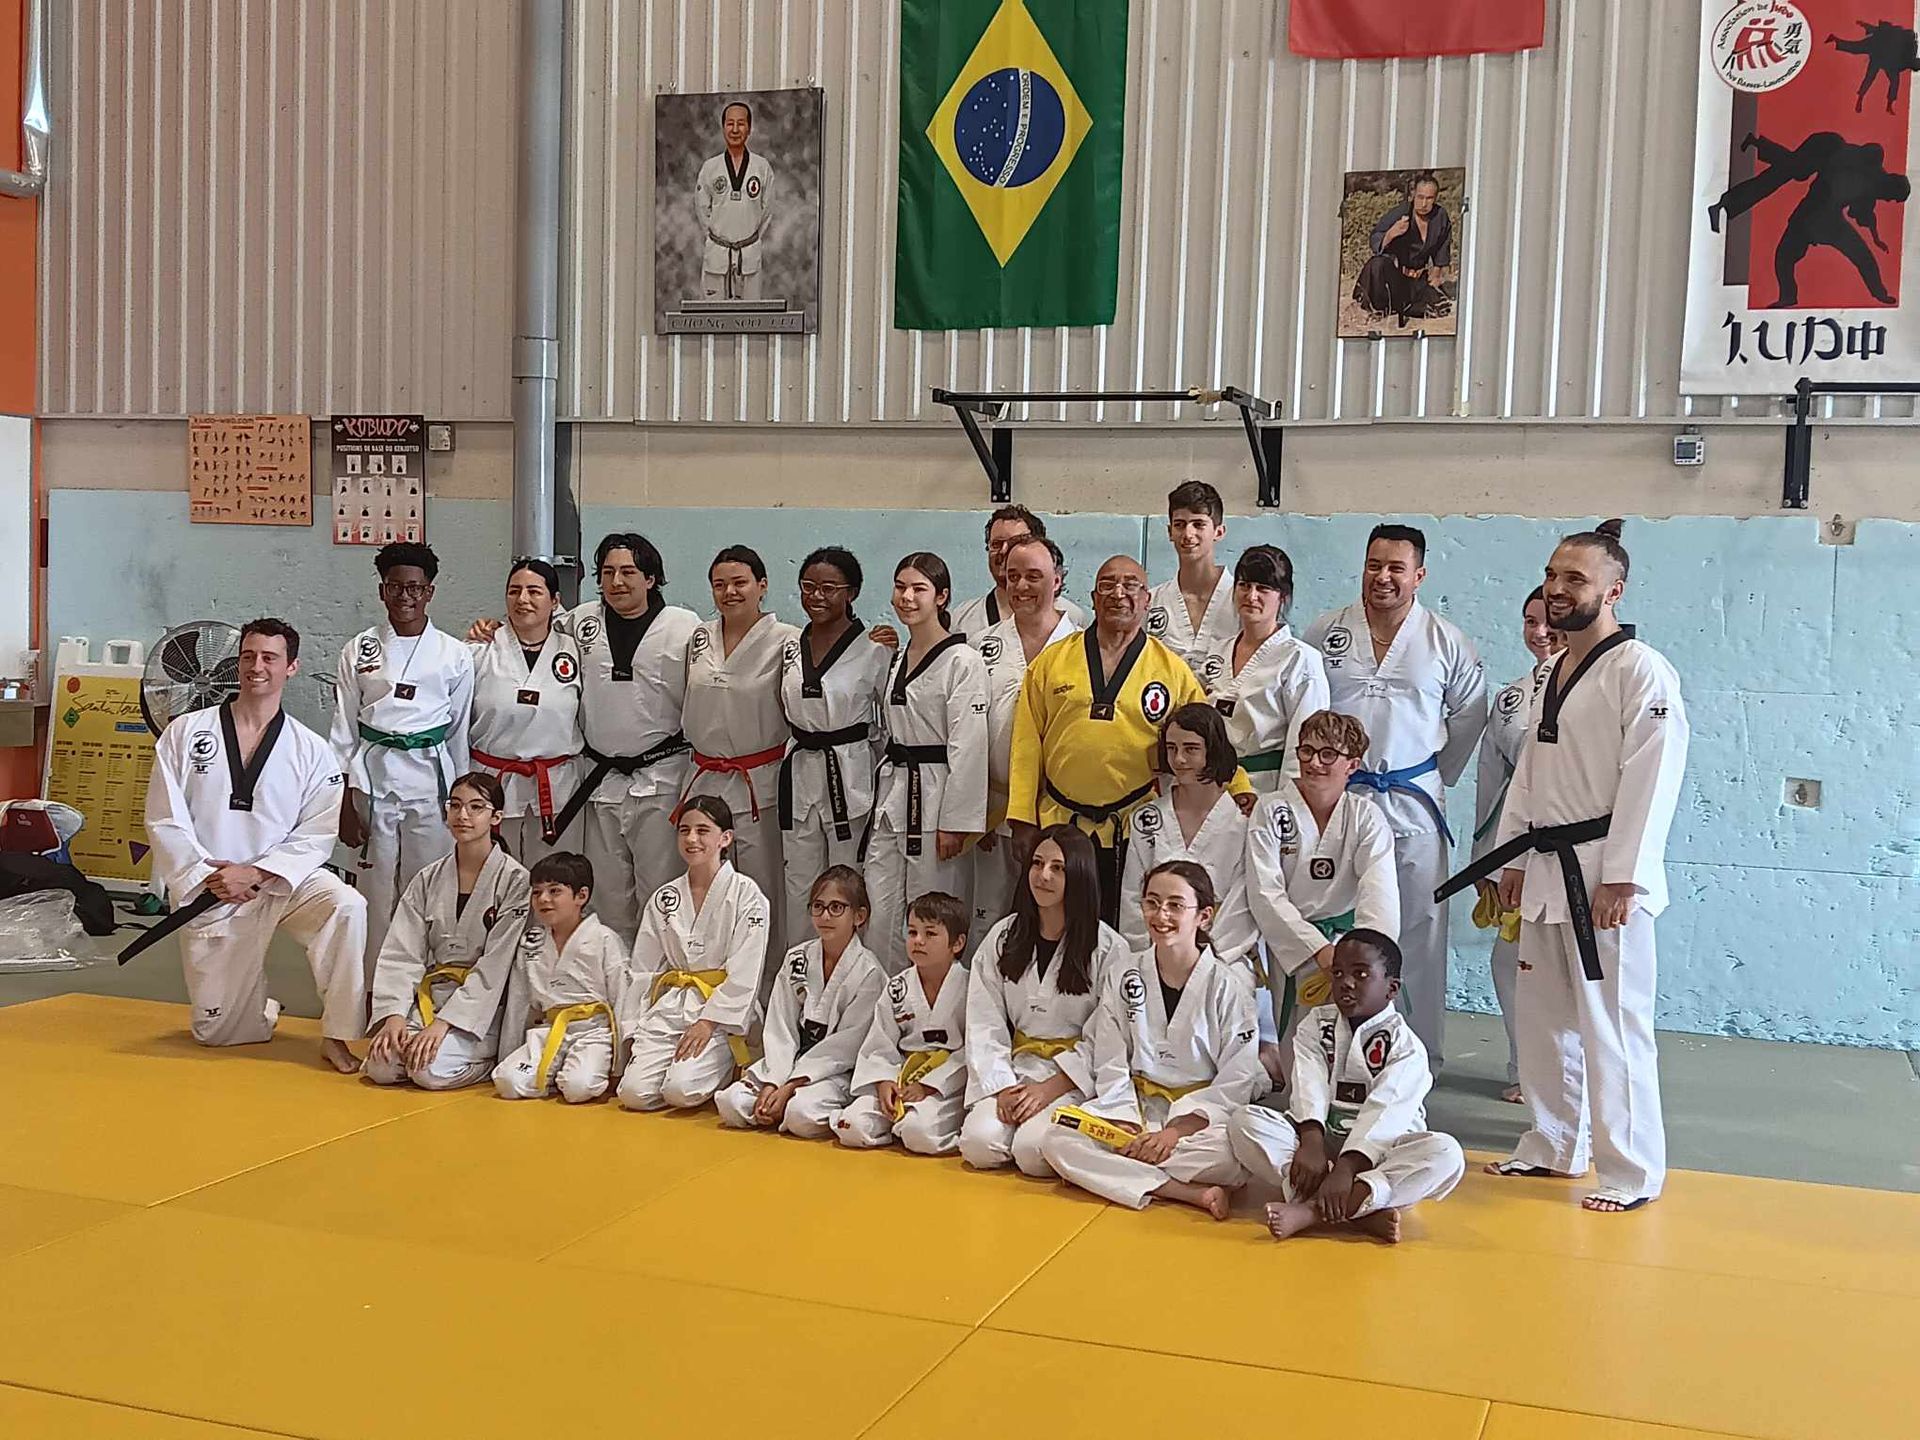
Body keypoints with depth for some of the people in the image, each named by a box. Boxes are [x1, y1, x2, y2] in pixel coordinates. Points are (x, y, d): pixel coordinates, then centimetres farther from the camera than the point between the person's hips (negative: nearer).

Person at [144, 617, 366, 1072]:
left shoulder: (313, 752, -2)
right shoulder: (185, 733, 0)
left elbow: (315, 836, -5)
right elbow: (164, 822, -4)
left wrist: (254, 873, -19)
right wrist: (208, 876, -16)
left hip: (283, 880, -1)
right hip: (209, 896, 1)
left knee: (346, 907, -34)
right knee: (219, 1033, 4)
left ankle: (335, 1038, -22)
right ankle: (263, 1010, 41)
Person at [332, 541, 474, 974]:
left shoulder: (454, 656, 2)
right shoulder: (359, 651, 4)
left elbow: (459, 732, 8)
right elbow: (343, 731, 6)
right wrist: (345, 804, 2)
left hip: (431, 780, -1)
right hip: (373, 779, 1)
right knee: (377, 893, 5)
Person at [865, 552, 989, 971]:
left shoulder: (962, 662, -11)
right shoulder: (898, 657, 14)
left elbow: (967, 748, -15)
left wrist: (955, 822, -17)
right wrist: (883, 800, 19)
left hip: (934, 796, -8)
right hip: (891, 794, 8)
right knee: (879, 918, 5)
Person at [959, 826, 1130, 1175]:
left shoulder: (1109, 949, -5)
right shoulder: (1002, 938, 7)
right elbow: (984, 1025, 3)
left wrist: (1051, 1088, -15)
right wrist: (1002, 1087, -10)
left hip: (1076, 1077, -3)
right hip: (1014, 1069, 3)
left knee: (1033, 1151, -28)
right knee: (979, 1144, -22)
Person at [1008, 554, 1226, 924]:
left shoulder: (1172, 669, 5)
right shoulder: (1051, 661, 6)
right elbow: (1027, 744, 5)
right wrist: (1022, 818, 1)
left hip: (1135, 828, -1)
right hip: (1059, 824, 1)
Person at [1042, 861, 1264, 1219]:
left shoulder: (1229, 986, -5)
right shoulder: (1122, 977, 4)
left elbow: (1235, 1082, -7)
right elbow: (1111, 1067, 2)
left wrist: (1177, 1131, -18)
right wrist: (1126, 1126, -14)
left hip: (1201, 1116, -3)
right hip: (1137, 1109, 3)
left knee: (1229, 1155, -38)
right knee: (1057, 1140, -25)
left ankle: (1109, 1173, -20)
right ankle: (1191, 1193, -28)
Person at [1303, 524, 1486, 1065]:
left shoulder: (1447, 642, 0)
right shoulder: (1326, 632, 0)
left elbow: (1470, 713, 14)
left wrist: (1441, 773, 12)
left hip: (1413, 799, 0)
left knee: (1422, 927, 2)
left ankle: (1423, 1055, 12)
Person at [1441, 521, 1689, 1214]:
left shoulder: (1640, 671, -12)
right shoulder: (1549, 675, 15)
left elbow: (1651, 780, -18)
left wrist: (1622, 878, -20)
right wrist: (1514, 858, 16)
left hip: (1604, 875, -9)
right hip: (1546, 869, 9)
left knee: (1611, 1024, -5)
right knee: (1542, 1014, 15)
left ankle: (1632, 1171, 7)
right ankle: (1553, 1146, 29)